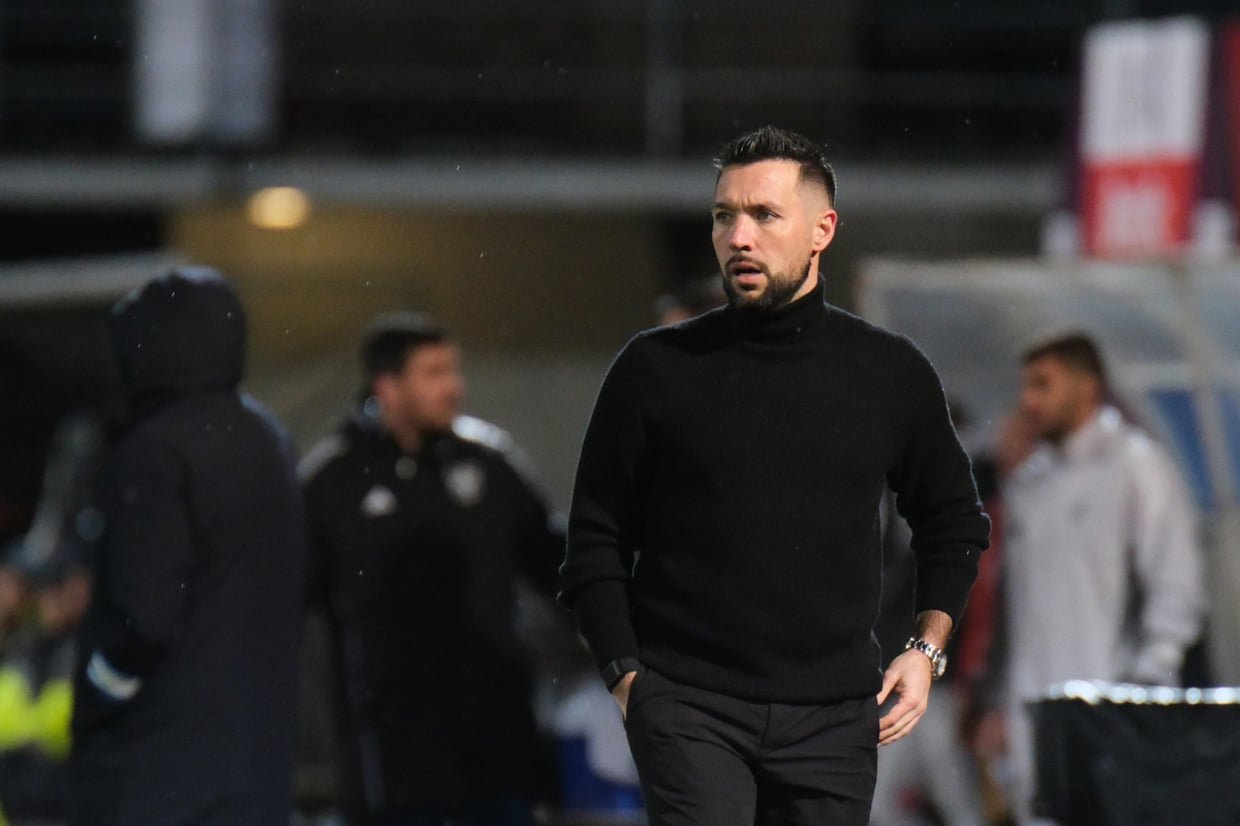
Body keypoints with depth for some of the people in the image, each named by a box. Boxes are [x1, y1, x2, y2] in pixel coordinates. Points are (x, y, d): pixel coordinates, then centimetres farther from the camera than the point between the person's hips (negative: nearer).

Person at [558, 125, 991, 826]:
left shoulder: (890, 373, 8)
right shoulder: (658, 368, 4)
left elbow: (954, 523, 22)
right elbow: (596, 540, 9)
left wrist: (926, 650, 11)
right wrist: (626, 675, 0)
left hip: (832, 716, 2)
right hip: (688, 708, -2)